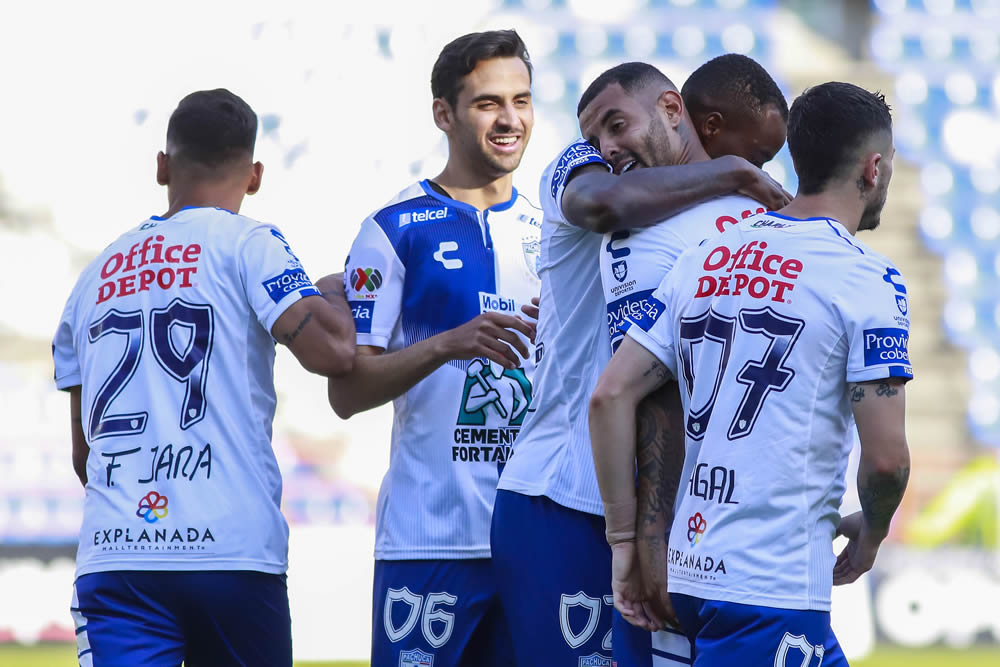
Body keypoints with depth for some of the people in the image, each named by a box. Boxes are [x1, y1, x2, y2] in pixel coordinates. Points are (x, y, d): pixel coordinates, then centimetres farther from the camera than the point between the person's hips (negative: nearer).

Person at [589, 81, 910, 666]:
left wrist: (626, 542, 10)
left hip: (687, 571, 8)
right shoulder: (866, 277, -7)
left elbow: (611, 396, 6)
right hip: (773, 588, -8)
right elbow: (885, 456, -11)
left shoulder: (704, 260, 12)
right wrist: (871, 533, 10)